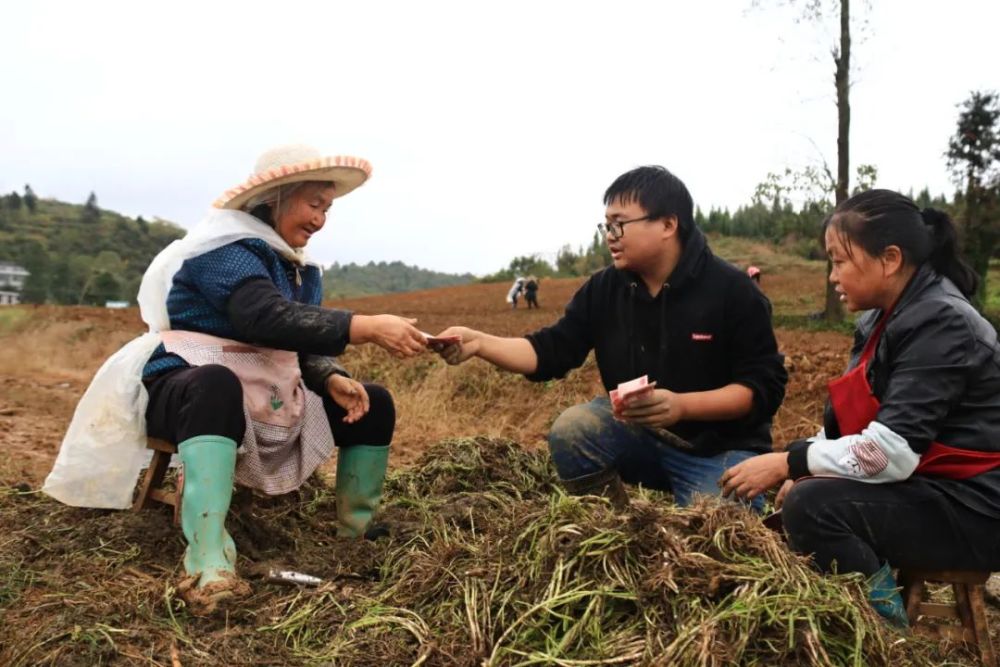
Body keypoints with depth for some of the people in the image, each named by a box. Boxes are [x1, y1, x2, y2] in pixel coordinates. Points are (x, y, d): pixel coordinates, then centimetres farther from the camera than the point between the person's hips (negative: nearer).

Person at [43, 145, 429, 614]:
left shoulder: (301, 269, 12)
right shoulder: (226, 247, -15)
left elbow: (305, 346, 6)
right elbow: (269, 318, -34)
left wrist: (334, 380, -16)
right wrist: (368, 328, -38)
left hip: (265, 399, 8)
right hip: (189, 387, -8)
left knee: (374, 405, 0)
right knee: (217, 384, -44)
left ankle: (357, 538, 3)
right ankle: (208, 566, -54)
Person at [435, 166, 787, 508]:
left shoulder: (731, 290, -15)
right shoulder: (603, 289, -3)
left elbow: (765, 386, -16)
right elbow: (551, 352, -5)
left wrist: (681, 405, -30)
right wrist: (479, 342, -21)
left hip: (721, 448, -3)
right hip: (639, 434, 4)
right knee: (570, 428, -22)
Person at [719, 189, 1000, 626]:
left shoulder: (942, 324, -21)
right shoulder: (883, 319, 7)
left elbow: (893, 450, -28)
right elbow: (845, 419, 6)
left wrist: (787, 463, -22)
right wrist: (801, 470, -10)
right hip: (925, 487, 9)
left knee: (811, 505, -23)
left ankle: (882, 620, -4)